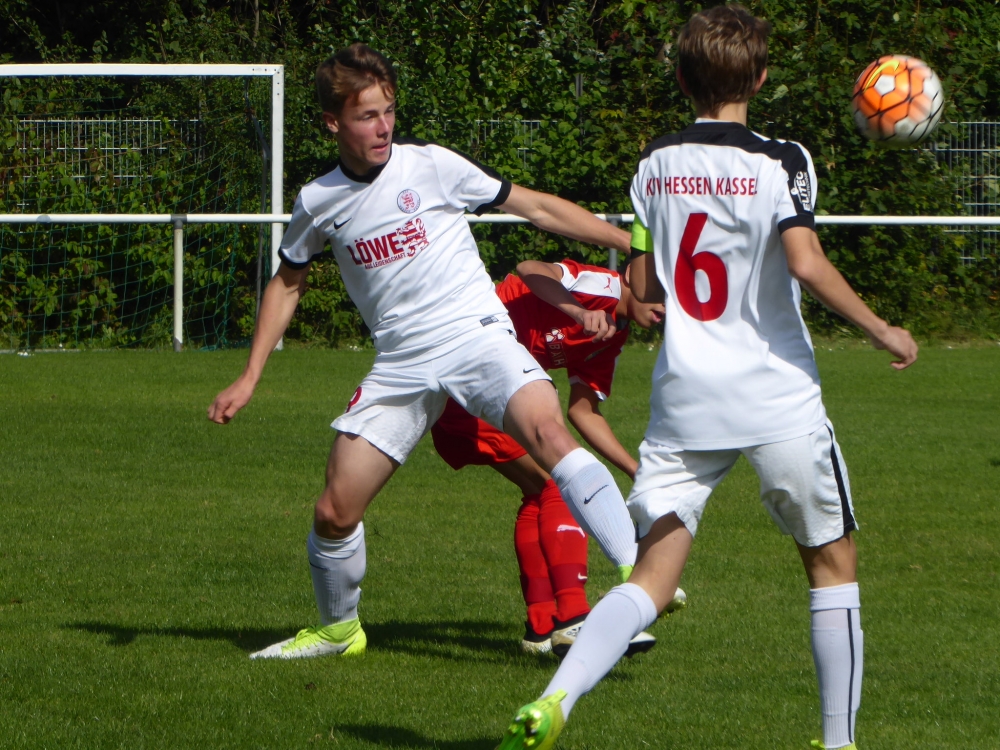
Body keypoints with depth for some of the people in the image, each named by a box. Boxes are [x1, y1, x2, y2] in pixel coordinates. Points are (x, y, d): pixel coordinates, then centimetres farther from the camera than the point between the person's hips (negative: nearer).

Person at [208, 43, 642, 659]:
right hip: (401, 366, 4)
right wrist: (249, 379, 18)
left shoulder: (430, 166, -2)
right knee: (335, 512, -1)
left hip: (477, 336, -3)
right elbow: (288, 284, 24)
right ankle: (338, 628, 27)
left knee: (548, 431, -32)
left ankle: (637, 572, -36)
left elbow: (537, 208, 5)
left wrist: (632, 243, 4)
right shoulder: (318, 203, 7)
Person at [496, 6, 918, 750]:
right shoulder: (779, 161, -6)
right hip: (780, 401, -3)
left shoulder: (656, 163, 7)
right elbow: (806, 263, -20)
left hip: (683, 401, 3)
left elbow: (641, 288, 11)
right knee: (833, 564, 14)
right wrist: (881, 330, -9)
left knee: (654, 576, 2)